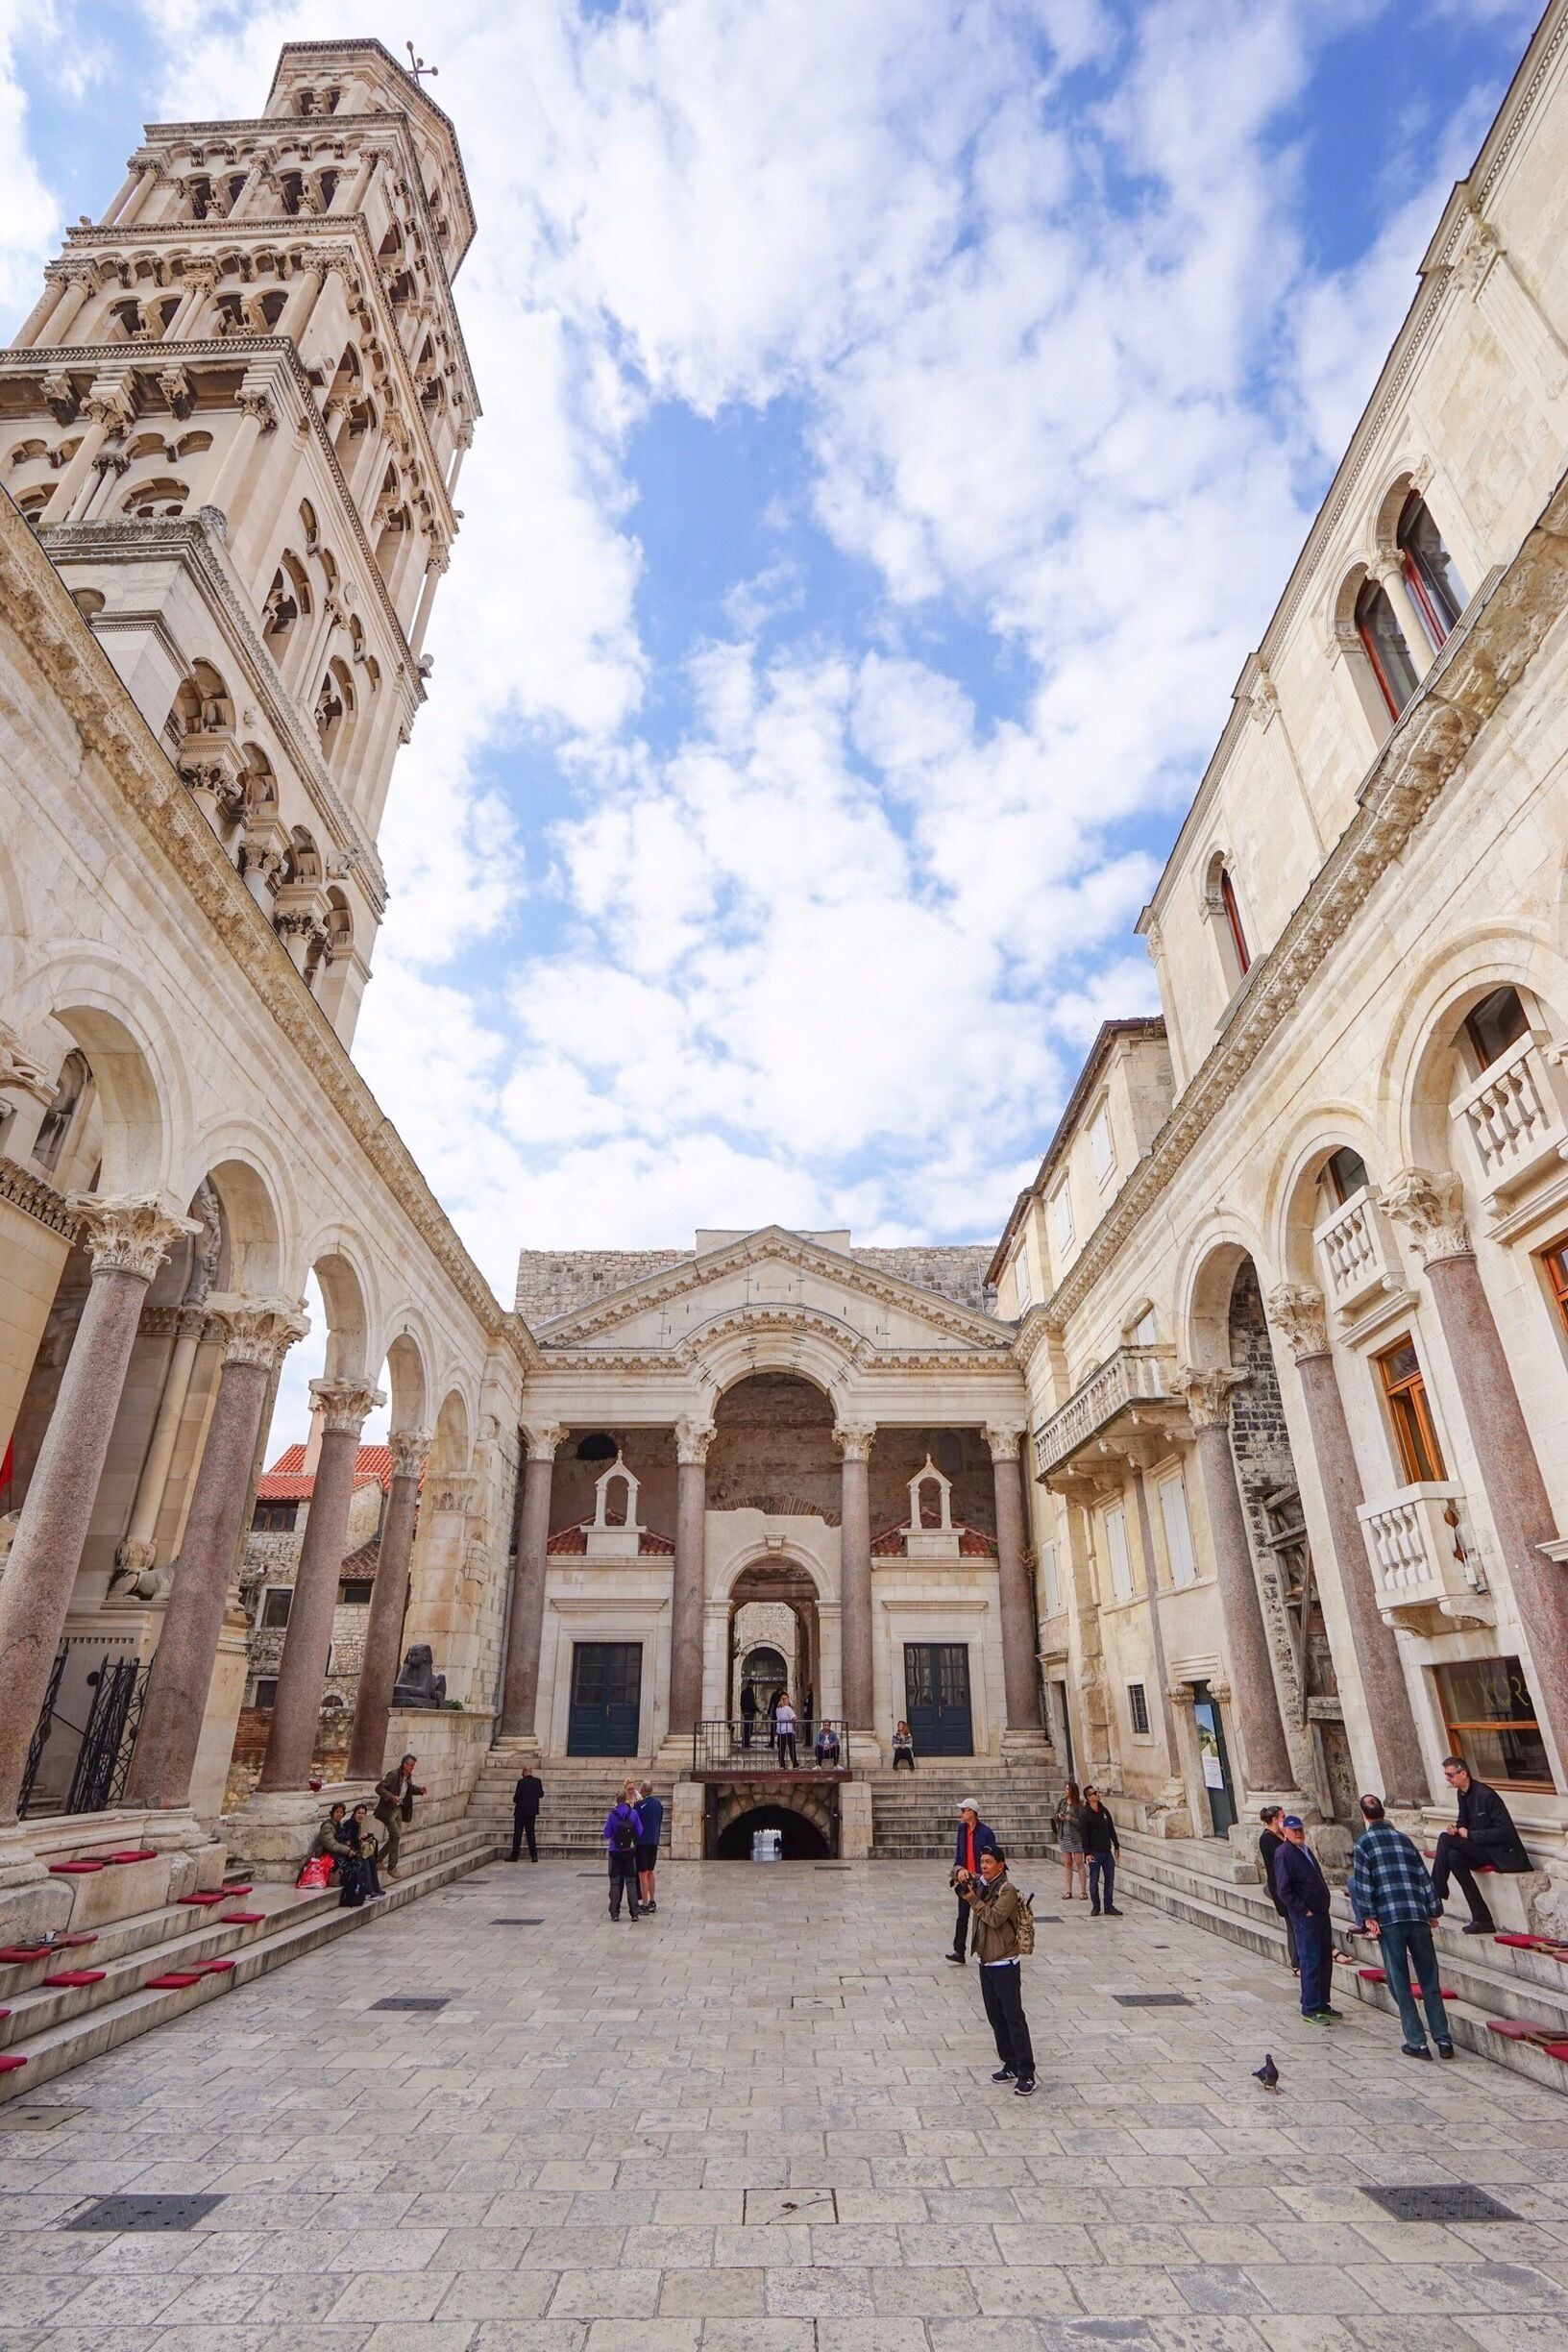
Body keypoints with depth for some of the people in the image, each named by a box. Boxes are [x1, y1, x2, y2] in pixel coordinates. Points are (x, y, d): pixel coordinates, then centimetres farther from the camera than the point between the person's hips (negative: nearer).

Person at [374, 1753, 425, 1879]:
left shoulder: (408, 1777, 4)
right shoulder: (393, 1775, -21)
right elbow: (379, 1788, -24)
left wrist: (419, 1790, 1)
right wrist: (391, 1797, -35)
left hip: (399, 1809, 9)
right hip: (389, 1810, -8)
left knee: (395, 1837, 12)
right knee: (396, 1835, -10)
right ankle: (392, 1867, 0)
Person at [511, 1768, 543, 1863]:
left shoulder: (521, 1782, -14)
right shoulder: (537, 1781, 0)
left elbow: (517, 1796, -15)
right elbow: (541, 1794, 7)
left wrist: (515, 1800, 7)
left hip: (521, 1811, -4)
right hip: (533, 1811, 4)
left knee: (518, 1833, 6)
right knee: (531, 1833, 10)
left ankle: (515, 1855, 9)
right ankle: (534, 1855, 5)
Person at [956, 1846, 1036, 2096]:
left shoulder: (1007, 1890, -17)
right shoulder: (981, 1884, 5)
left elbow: (995, 1918, -29)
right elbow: (958, 1874, 19)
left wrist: (973, 1899, -23)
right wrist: (962, 1874, -4)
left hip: (1005, 1965, -8)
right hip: (986, 1962, 8)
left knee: (1014, 2018, -5)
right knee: (996, 2017, 15)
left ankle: (1026, 2074, 0)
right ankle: (1010, 2066, 26)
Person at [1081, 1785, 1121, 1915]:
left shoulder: (1104, 1811, 9)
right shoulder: (1084, 1815, -10)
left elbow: (1111, 1829, 18)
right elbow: (1084, 1835, -12)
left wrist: (1116, 1845, 17)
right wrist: (1087, 1853, -17)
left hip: (1107, 1851, 5)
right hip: (1094, 1853, -5)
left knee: (1110, 1880, 7)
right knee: (1094, 1881, 2)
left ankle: (1109, 1906, 17)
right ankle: (1095, 1906, 15)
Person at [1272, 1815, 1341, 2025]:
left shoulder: (1306, 1850, 13)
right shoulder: (1284, 1854, -15)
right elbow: (1284, 1890, -18)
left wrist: (1322, 1909, 15)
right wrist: (1304, 1910, -17)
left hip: (1321, 1912, 9)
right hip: (1305, 1917, -9)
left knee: (1325, 1960, 14)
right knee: (1311, 1962, -4)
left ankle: (1322, 2004, 26)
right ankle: (1310, 2008, 5)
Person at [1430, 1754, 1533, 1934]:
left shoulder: (1486, 1794, -20)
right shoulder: (1462, 1793, 6)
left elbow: (1505, 1831, -20)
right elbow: (1464, 1821, 18)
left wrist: (1469, 1834, -19)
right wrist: (1457, 1829, -6)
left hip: (1502, 1852, -8)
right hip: (1482, 1850, 8)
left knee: (1445, 1839, -22)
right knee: (1454, 1857, -21)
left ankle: (1435, 1897, -14)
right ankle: (1482, 1919, -14)